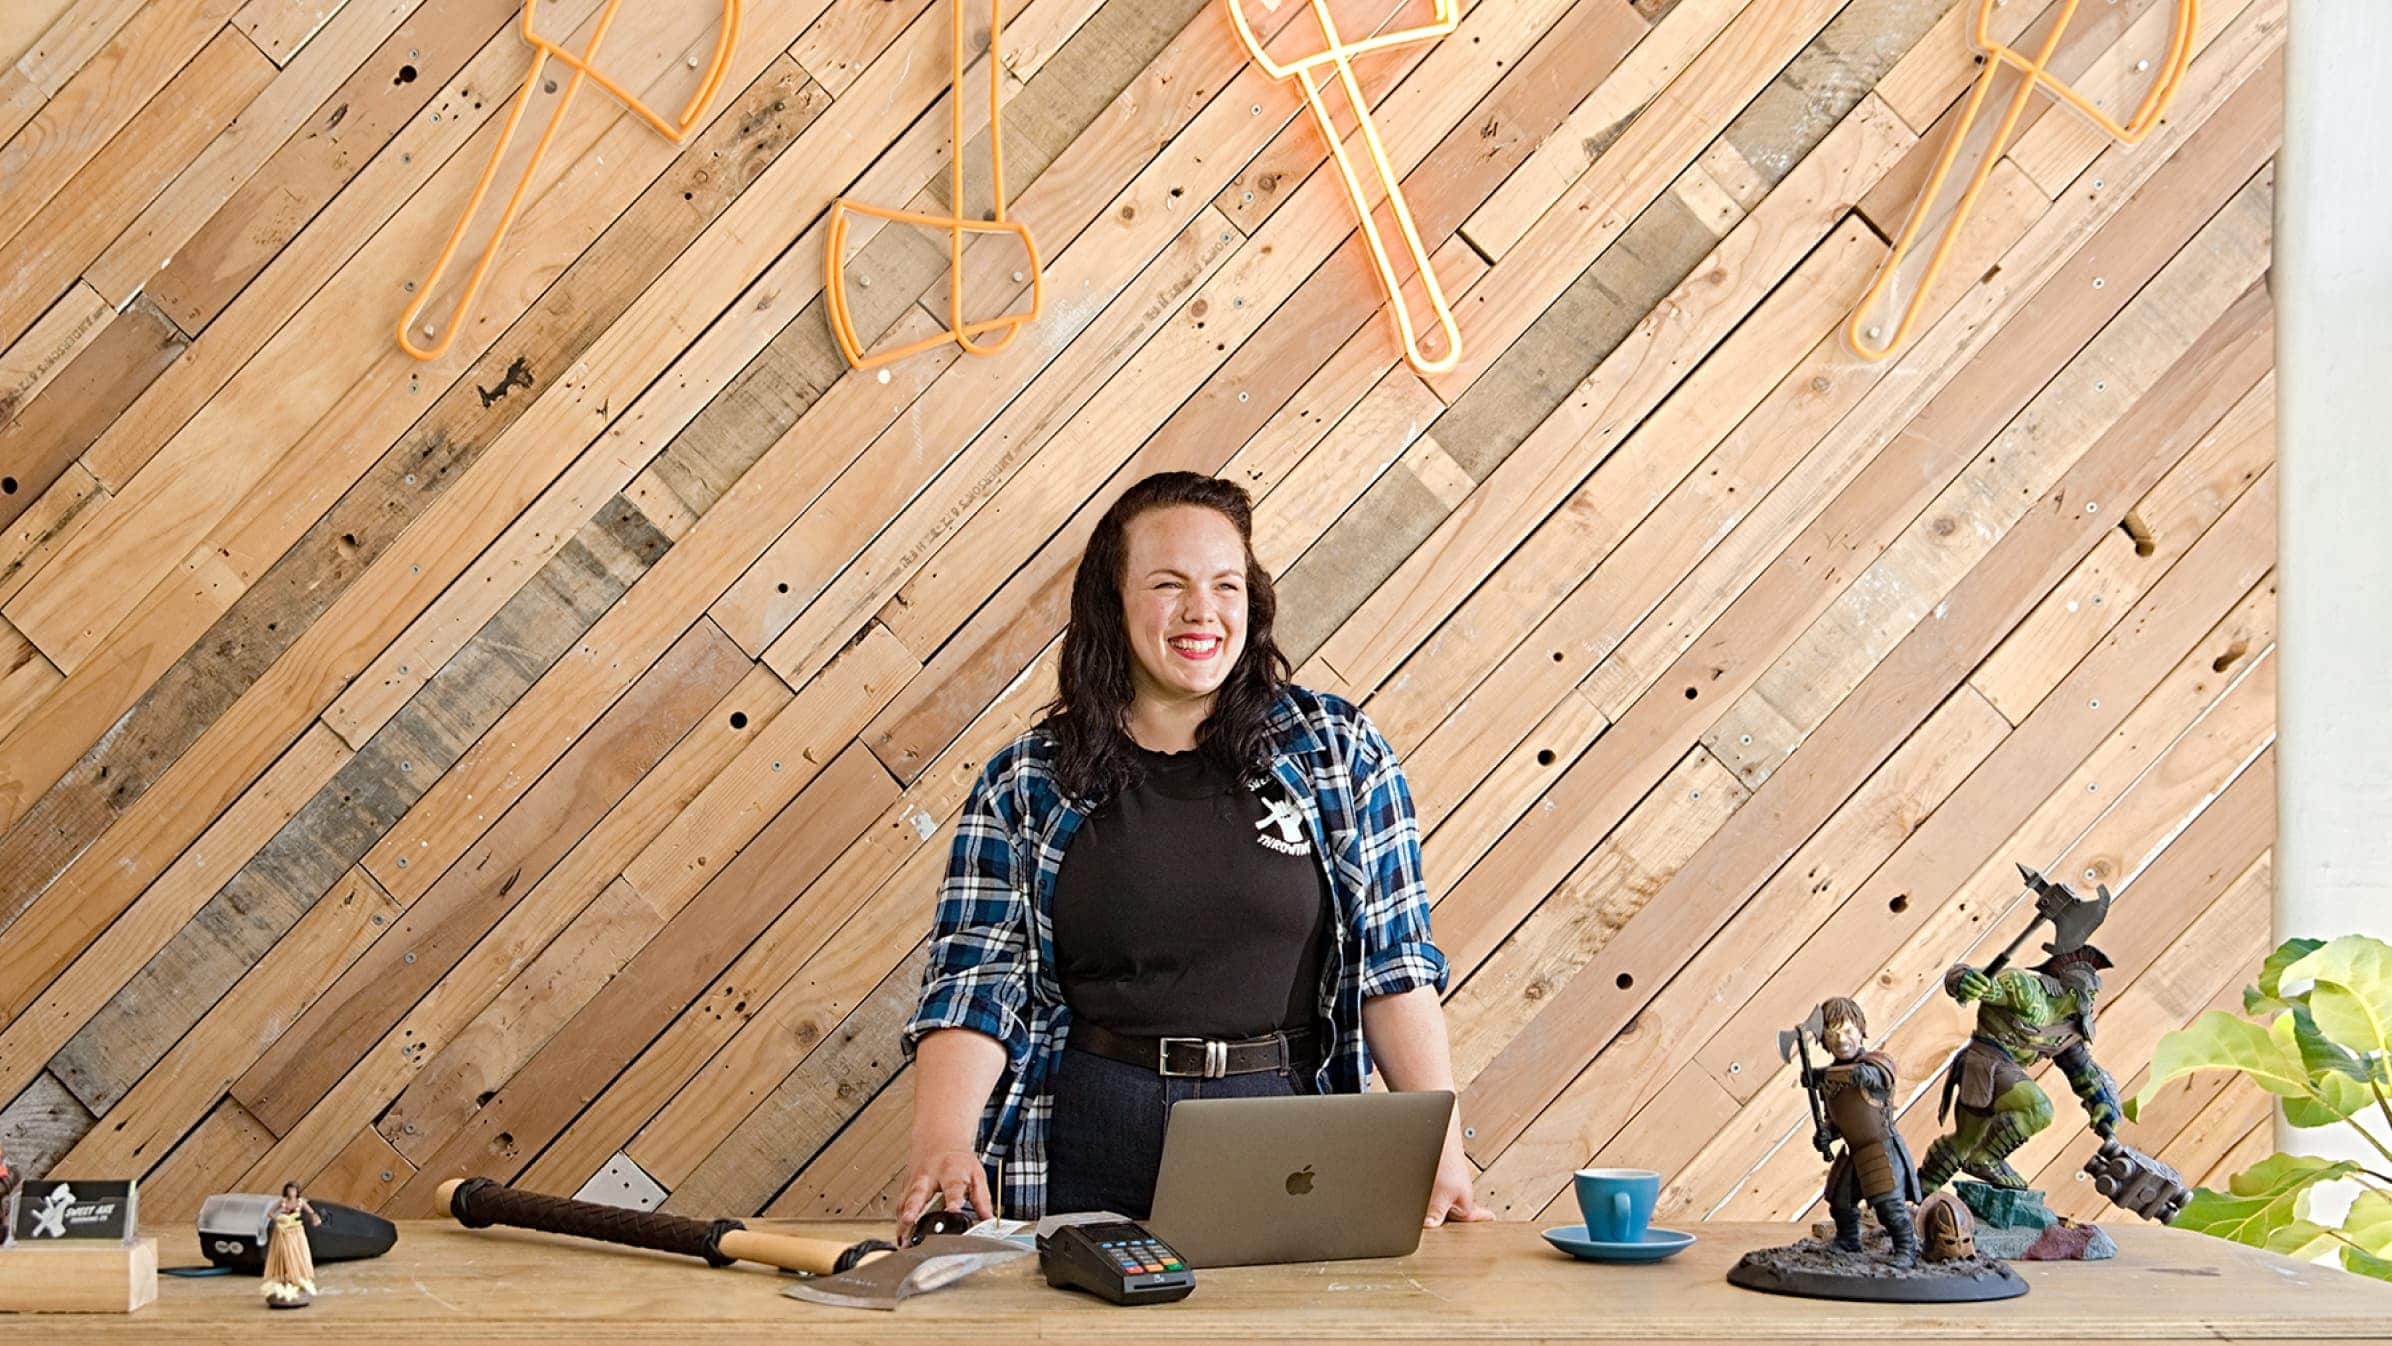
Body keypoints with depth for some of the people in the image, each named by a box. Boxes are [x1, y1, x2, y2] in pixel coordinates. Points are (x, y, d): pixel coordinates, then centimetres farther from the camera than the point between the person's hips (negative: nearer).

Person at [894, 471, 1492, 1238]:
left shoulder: (1337, 752, 7)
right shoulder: (1025, 785, 7)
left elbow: (1395, 966, 5)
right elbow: (973, 979, 1)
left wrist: (1442, 1144, -5)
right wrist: (943, 1139, -16)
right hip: (1091, 1154, 0)